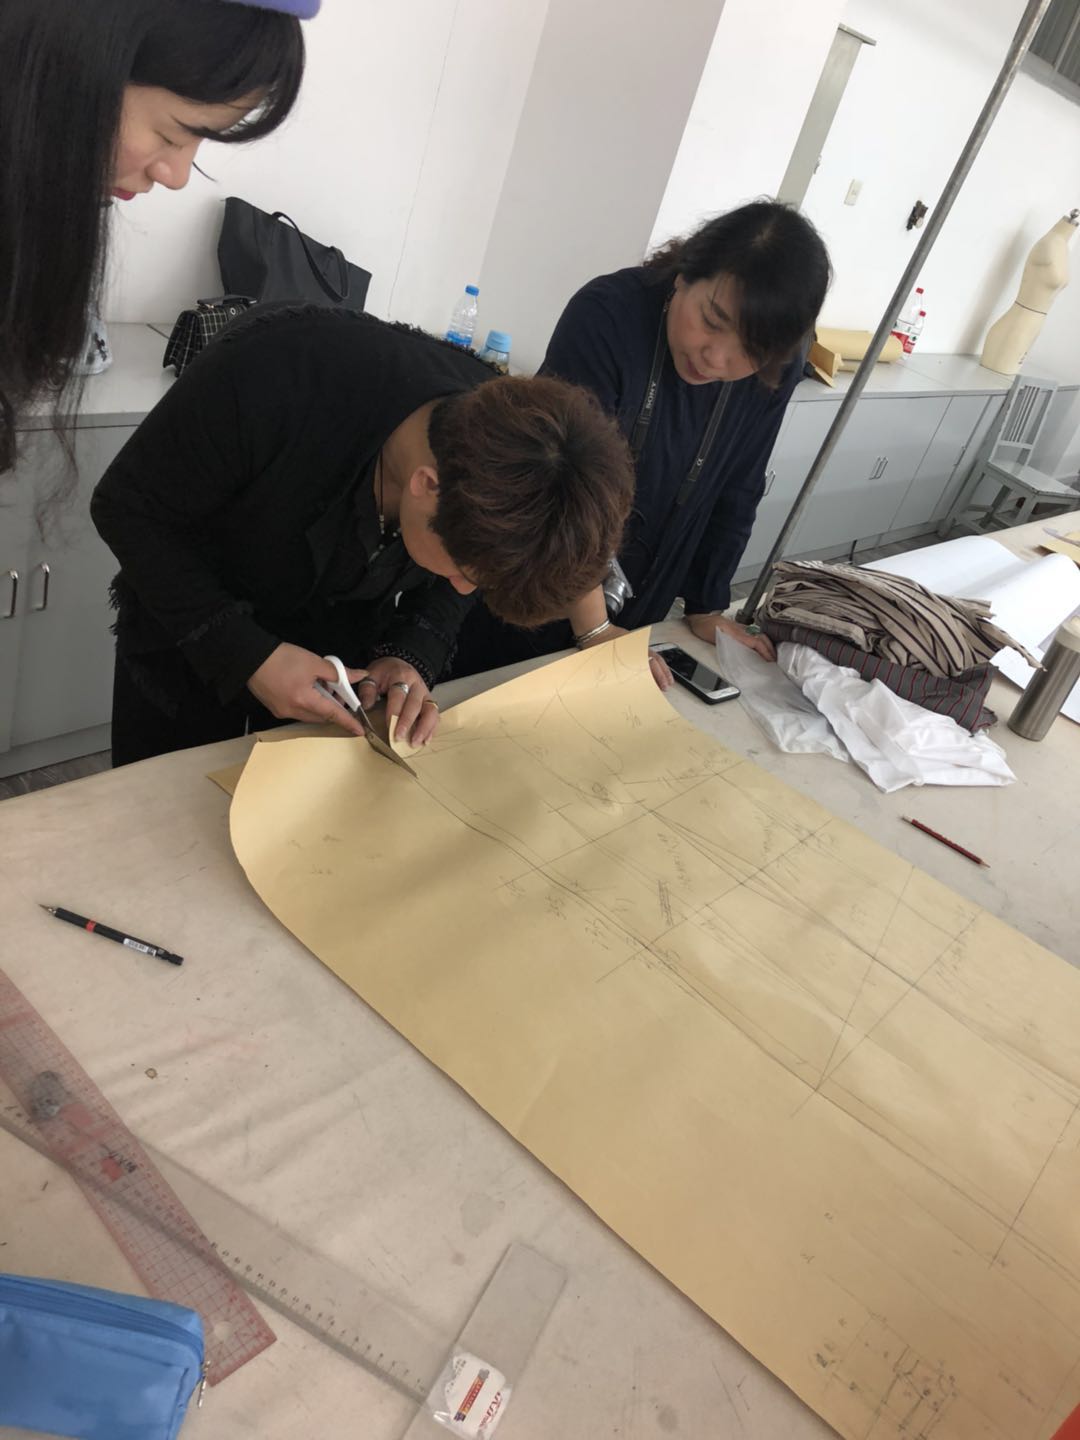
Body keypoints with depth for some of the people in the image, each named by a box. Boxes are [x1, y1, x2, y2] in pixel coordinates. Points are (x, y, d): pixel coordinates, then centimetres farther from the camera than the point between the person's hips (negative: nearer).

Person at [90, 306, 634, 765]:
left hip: (345, 655, 3)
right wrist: (247, 654, -32)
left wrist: (410, 656, -23)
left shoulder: (498, 426, -24)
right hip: (190, 642, -2)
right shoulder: (272, 376, -39)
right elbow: (128, 507, -24)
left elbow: (453, 584, -5)